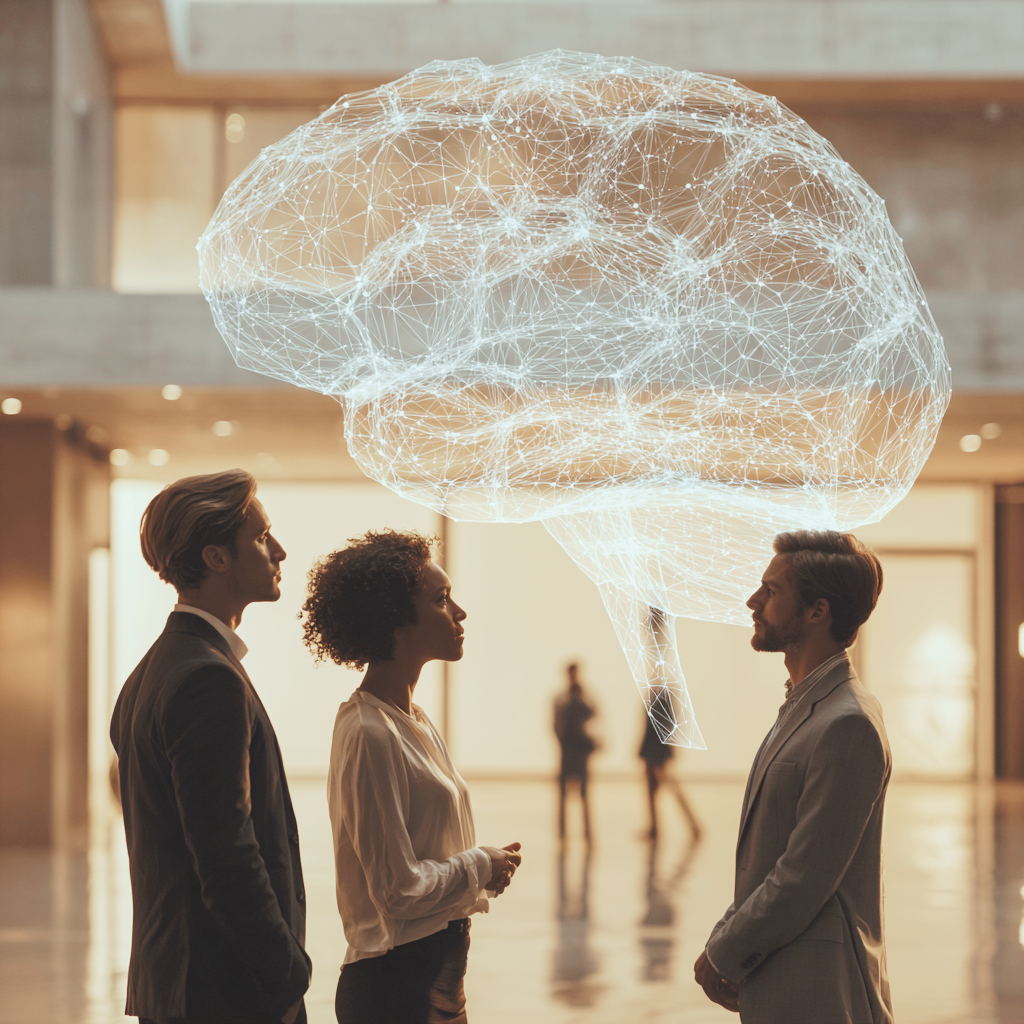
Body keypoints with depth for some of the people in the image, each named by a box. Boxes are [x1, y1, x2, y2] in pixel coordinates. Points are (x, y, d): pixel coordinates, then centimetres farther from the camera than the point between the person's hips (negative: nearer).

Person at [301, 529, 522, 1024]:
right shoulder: (369, 734, -17)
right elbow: (398, 889, -19)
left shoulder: (418, 724, 12)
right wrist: (481, 865, -6)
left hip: (439, 972, 9)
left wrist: (488, 864, 3)